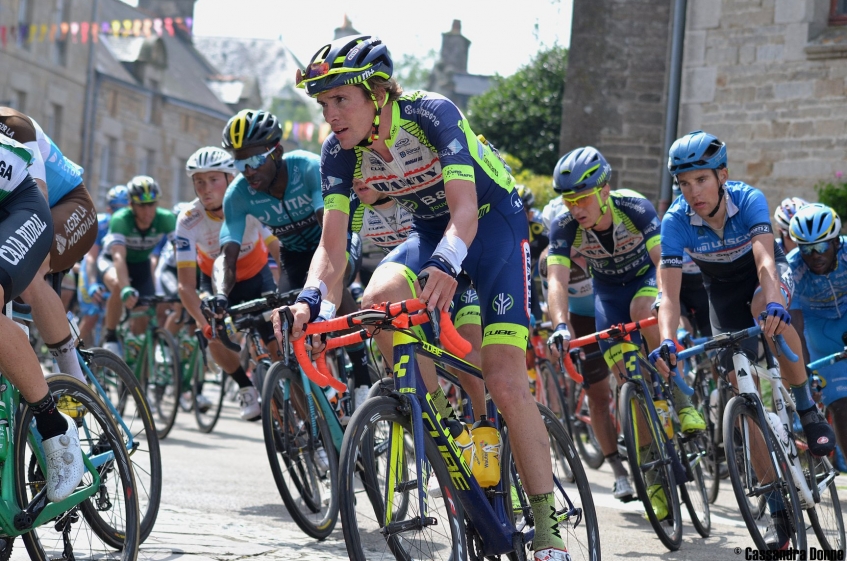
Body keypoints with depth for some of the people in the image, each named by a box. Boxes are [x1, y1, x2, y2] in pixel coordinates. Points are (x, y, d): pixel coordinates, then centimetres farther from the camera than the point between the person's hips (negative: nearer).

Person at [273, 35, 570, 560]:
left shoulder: (431, 113, -30)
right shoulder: (340, 152, -14)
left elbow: (465, 209, -38)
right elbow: (332, 247, -18)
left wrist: (446, 265, -59)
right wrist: (310, 299, -39)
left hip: (493, 221, -5)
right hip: (432, 231, 5)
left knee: (506, 382, -16)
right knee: (377, 300, -28)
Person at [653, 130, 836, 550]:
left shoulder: (748, 200, -30)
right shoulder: (676, 220, -26)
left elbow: (765, 259, -44)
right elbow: (669, 293, -32)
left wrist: (774, 302, -64)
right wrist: (667, 342, -49)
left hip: (766, 276, -2)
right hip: (724, 292, 2)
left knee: (768, 312, -40)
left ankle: (807, 410, -20)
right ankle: (778, 512, -1)